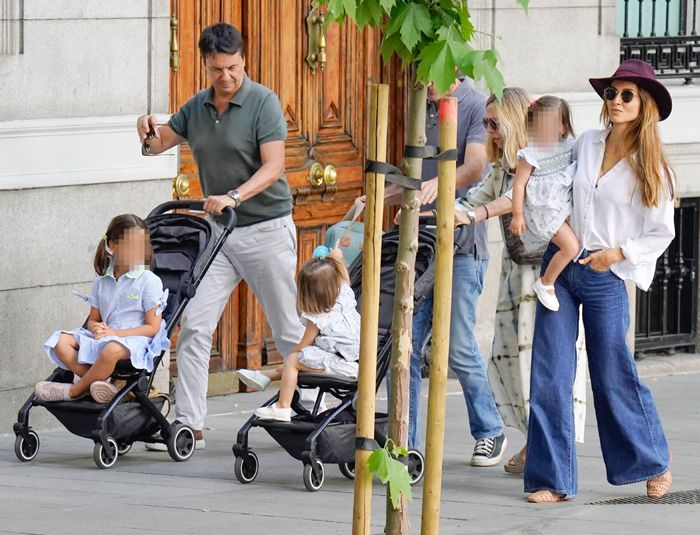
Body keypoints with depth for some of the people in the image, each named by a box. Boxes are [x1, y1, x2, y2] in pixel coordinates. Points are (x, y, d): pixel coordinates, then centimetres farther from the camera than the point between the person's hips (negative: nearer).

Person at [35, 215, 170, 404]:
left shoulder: (149, 281, -2)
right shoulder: (102, 282, 13)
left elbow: (152, 328, -5)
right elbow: (93, 319, 19)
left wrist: (114, 333, -12)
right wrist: (96, 328, -7)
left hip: (135, 342, -6)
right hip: (102, 339, 6)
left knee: (112, 349, -40)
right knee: (60, 341, -16)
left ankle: (73, 391, -21)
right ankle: (103, 386, -31)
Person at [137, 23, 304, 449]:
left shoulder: (263, 103, -12)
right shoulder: (197, 106, 7)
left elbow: (273, 166, -19)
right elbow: (159, 143, 18)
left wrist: (234, 196, -33)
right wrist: (148, 129, -6)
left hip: (267, 228, -6)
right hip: (220, 230, 6)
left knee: (290, 330, 2)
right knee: (194, 324, -4)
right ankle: (189, 425, -2)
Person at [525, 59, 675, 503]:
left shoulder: (652, 166, -4)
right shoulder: (585, 145, 6)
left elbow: (661, 234, -3)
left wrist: (619, 253, -13)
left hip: (605, 278, -4)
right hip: (561, 266, 4)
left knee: (614, 377, 4)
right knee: (550, 375, -3)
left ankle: (655, 459, 27)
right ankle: (553, 479, 2)